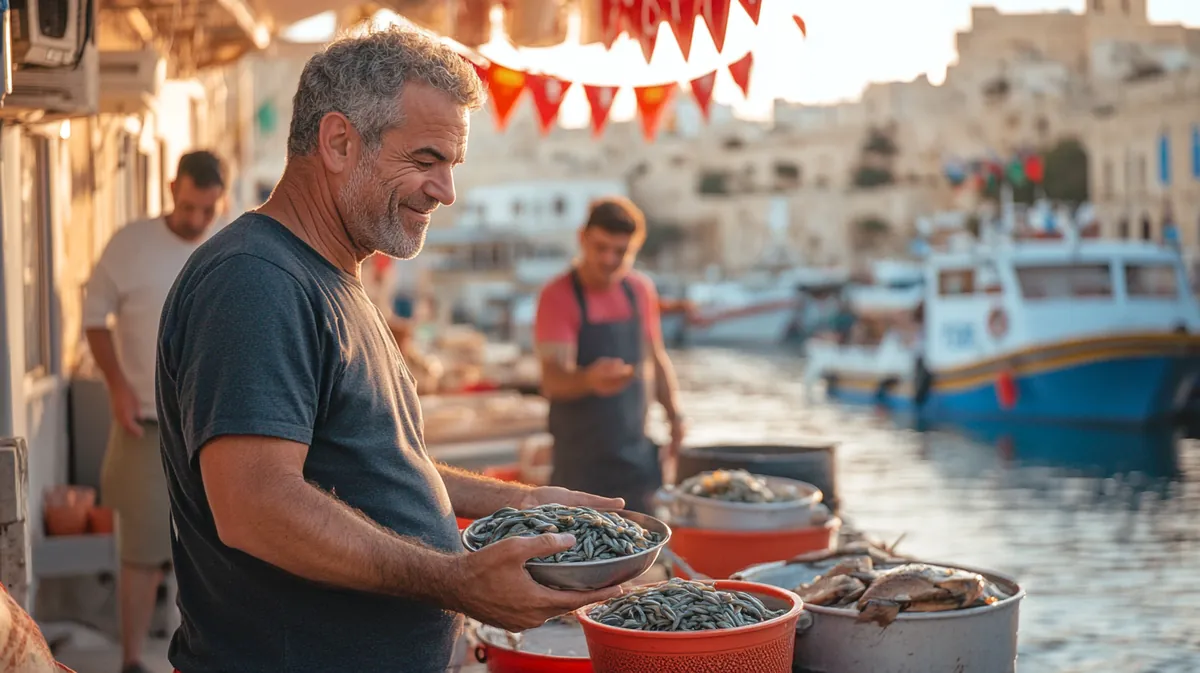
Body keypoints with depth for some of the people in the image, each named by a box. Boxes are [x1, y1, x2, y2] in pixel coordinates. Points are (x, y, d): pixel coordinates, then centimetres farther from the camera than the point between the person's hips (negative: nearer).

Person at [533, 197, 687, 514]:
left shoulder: (641, 290, 7)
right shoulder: (558, 296, -11)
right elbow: (552, 379, -22)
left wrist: (674, 415, 10)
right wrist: (589, 380, -42)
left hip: (639, 459, 5)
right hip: (581, 462, -5)